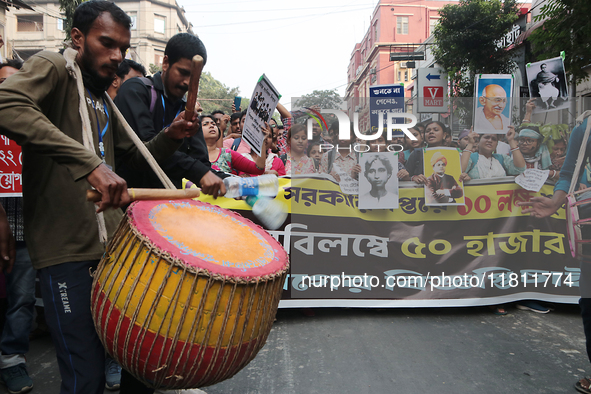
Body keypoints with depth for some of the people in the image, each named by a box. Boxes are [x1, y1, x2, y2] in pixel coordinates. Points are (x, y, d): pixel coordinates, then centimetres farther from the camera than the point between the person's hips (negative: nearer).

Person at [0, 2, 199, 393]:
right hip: (65, 249, -8)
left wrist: (171, 137, 6)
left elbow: (137, 155, 27)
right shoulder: (51, 68, -4)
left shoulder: (104, 101, 20)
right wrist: (91, 163, -34)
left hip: (110, 245, 8)